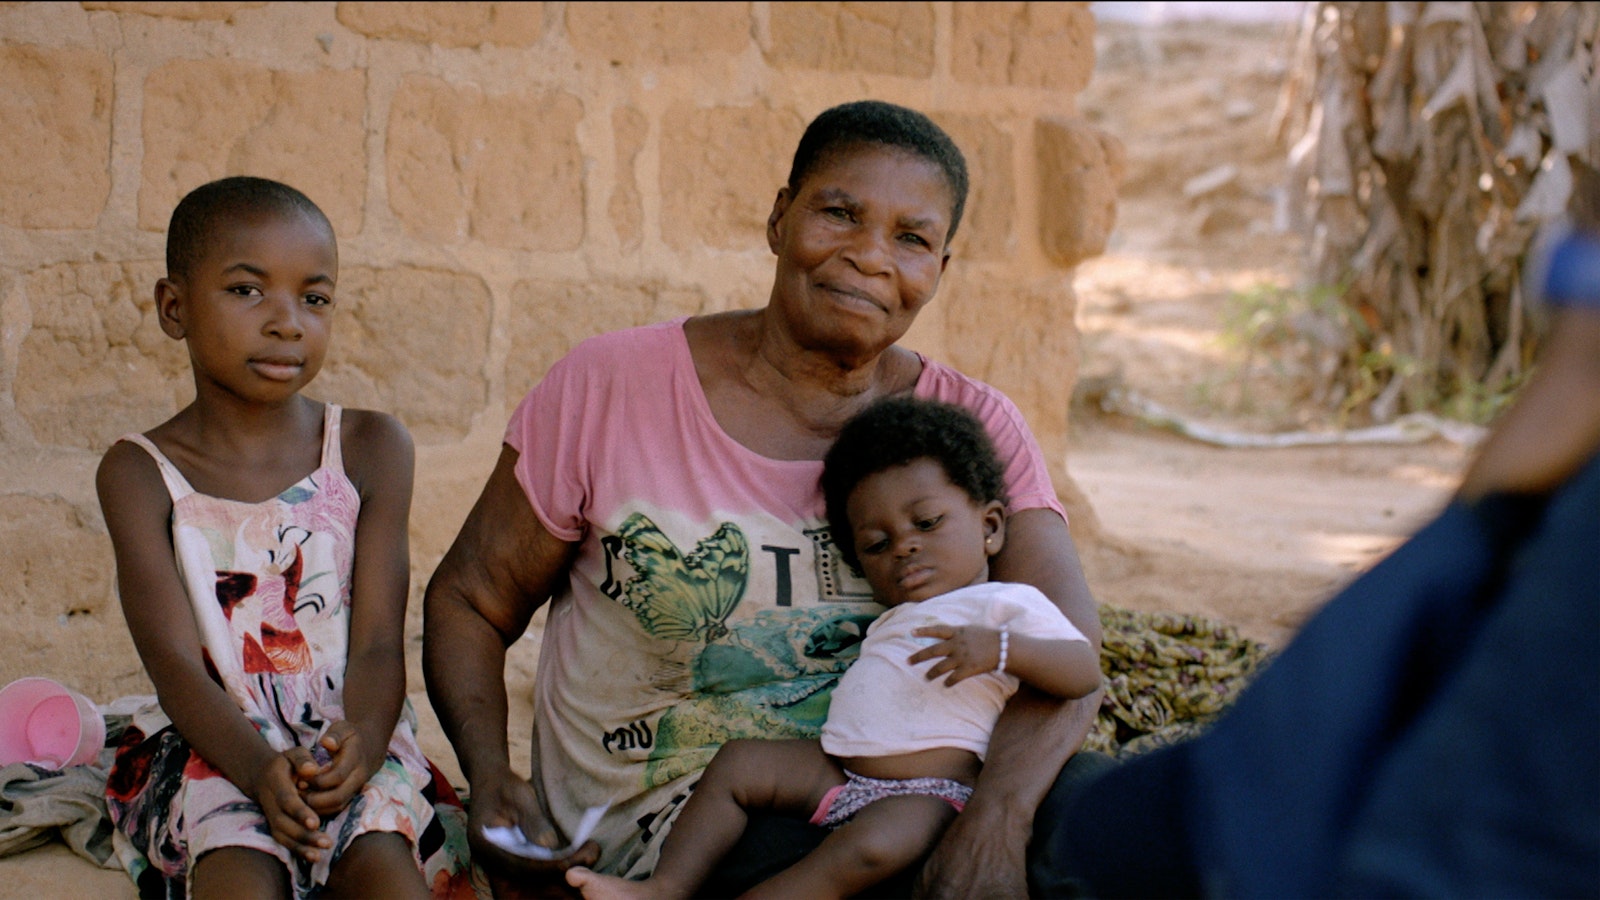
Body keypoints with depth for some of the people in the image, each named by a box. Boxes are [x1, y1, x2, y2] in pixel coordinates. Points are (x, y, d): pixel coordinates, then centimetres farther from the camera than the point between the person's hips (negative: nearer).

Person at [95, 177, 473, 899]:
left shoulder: (370, 448, 3)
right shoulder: (140, 474, 0)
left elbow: (378, 641, -3)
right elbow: (174, 658, -9)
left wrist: (362, 741, -27)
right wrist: (260, 769, -29)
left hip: (349, 741, 1)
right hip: (209, 748, -1)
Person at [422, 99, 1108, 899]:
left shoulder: (974, 429, 1)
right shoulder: (607, 386, -3)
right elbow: (468, 601, 5)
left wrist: (996, 815, -33)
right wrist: (492, 781, -14)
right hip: (644, 826, -3)